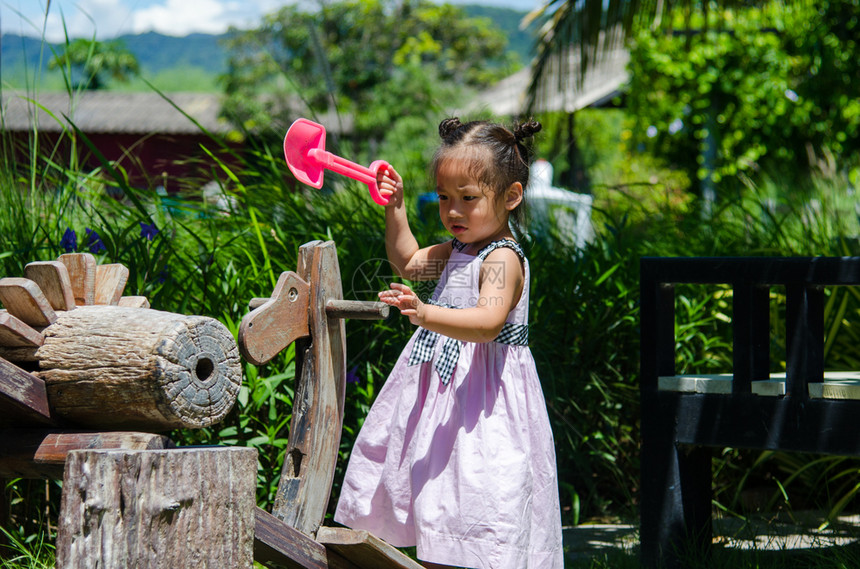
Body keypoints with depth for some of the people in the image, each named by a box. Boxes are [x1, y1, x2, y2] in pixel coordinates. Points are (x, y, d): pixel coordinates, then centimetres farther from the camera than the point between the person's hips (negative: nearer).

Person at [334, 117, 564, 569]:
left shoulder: (503, 258, -17)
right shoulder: (457, 250, 12)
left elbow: (488, 322, -34)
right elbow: (407, 261, 32)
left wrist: (426, 314, -48)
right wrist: (395, 209, 20)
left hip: (482, 398, -10)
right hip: (440, 388, 10)